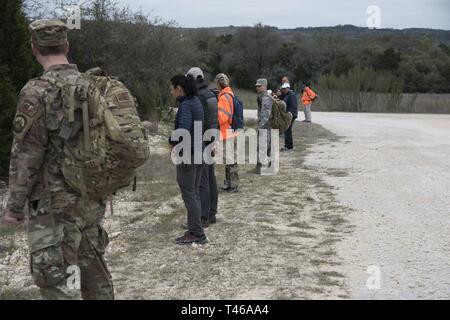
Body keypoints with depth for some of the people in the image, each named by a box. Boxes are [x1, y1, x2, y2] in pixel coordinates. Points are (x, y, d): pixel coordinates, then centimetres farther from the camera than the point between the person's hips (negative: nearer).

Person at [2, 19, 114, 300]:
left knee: (57, 283, 0)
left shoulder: (37, 92, -15)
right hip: (93, 200, 7)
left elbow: (26, 158, -14)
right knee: (94, 269, 18)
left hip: (56, 206, -7)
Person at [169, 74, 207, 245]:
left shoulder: (185, 105, -17)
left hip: (187, 154, -9)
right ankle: (194, 230, 20)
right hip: (199, 153, 9)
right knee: (194, 193, 14)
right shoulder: (196, 102, 10)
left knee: (189, 194, -2)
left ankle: (197, 234, 2)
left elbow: (183, 129, -31)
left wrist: (173, 141, -13)